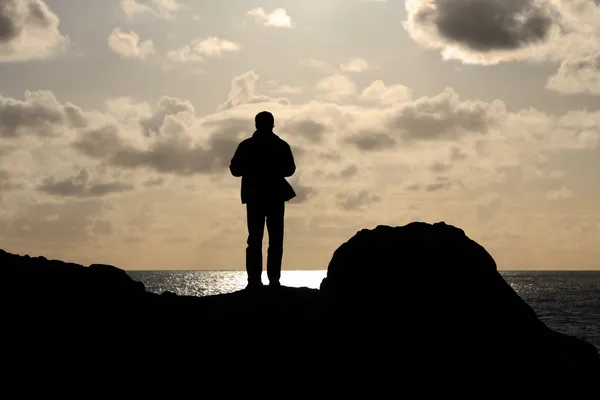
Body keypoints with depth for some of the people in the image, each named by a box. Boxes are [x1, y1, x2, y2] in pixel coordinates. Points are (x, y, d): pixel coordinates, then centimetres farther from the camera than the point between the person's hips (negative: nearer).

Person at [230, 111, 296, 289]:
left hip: (254, 197, 1)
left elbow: (235, 170, -1)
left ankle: (254, 280, -3)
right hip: (276, 197, -1)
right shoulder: (281, 145, -3)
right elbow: (289, 170, 1)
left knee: (255, 239, 5)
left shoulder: (245, 146, -2)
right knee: (275, 240, 3)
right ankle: (273, 280, -5)